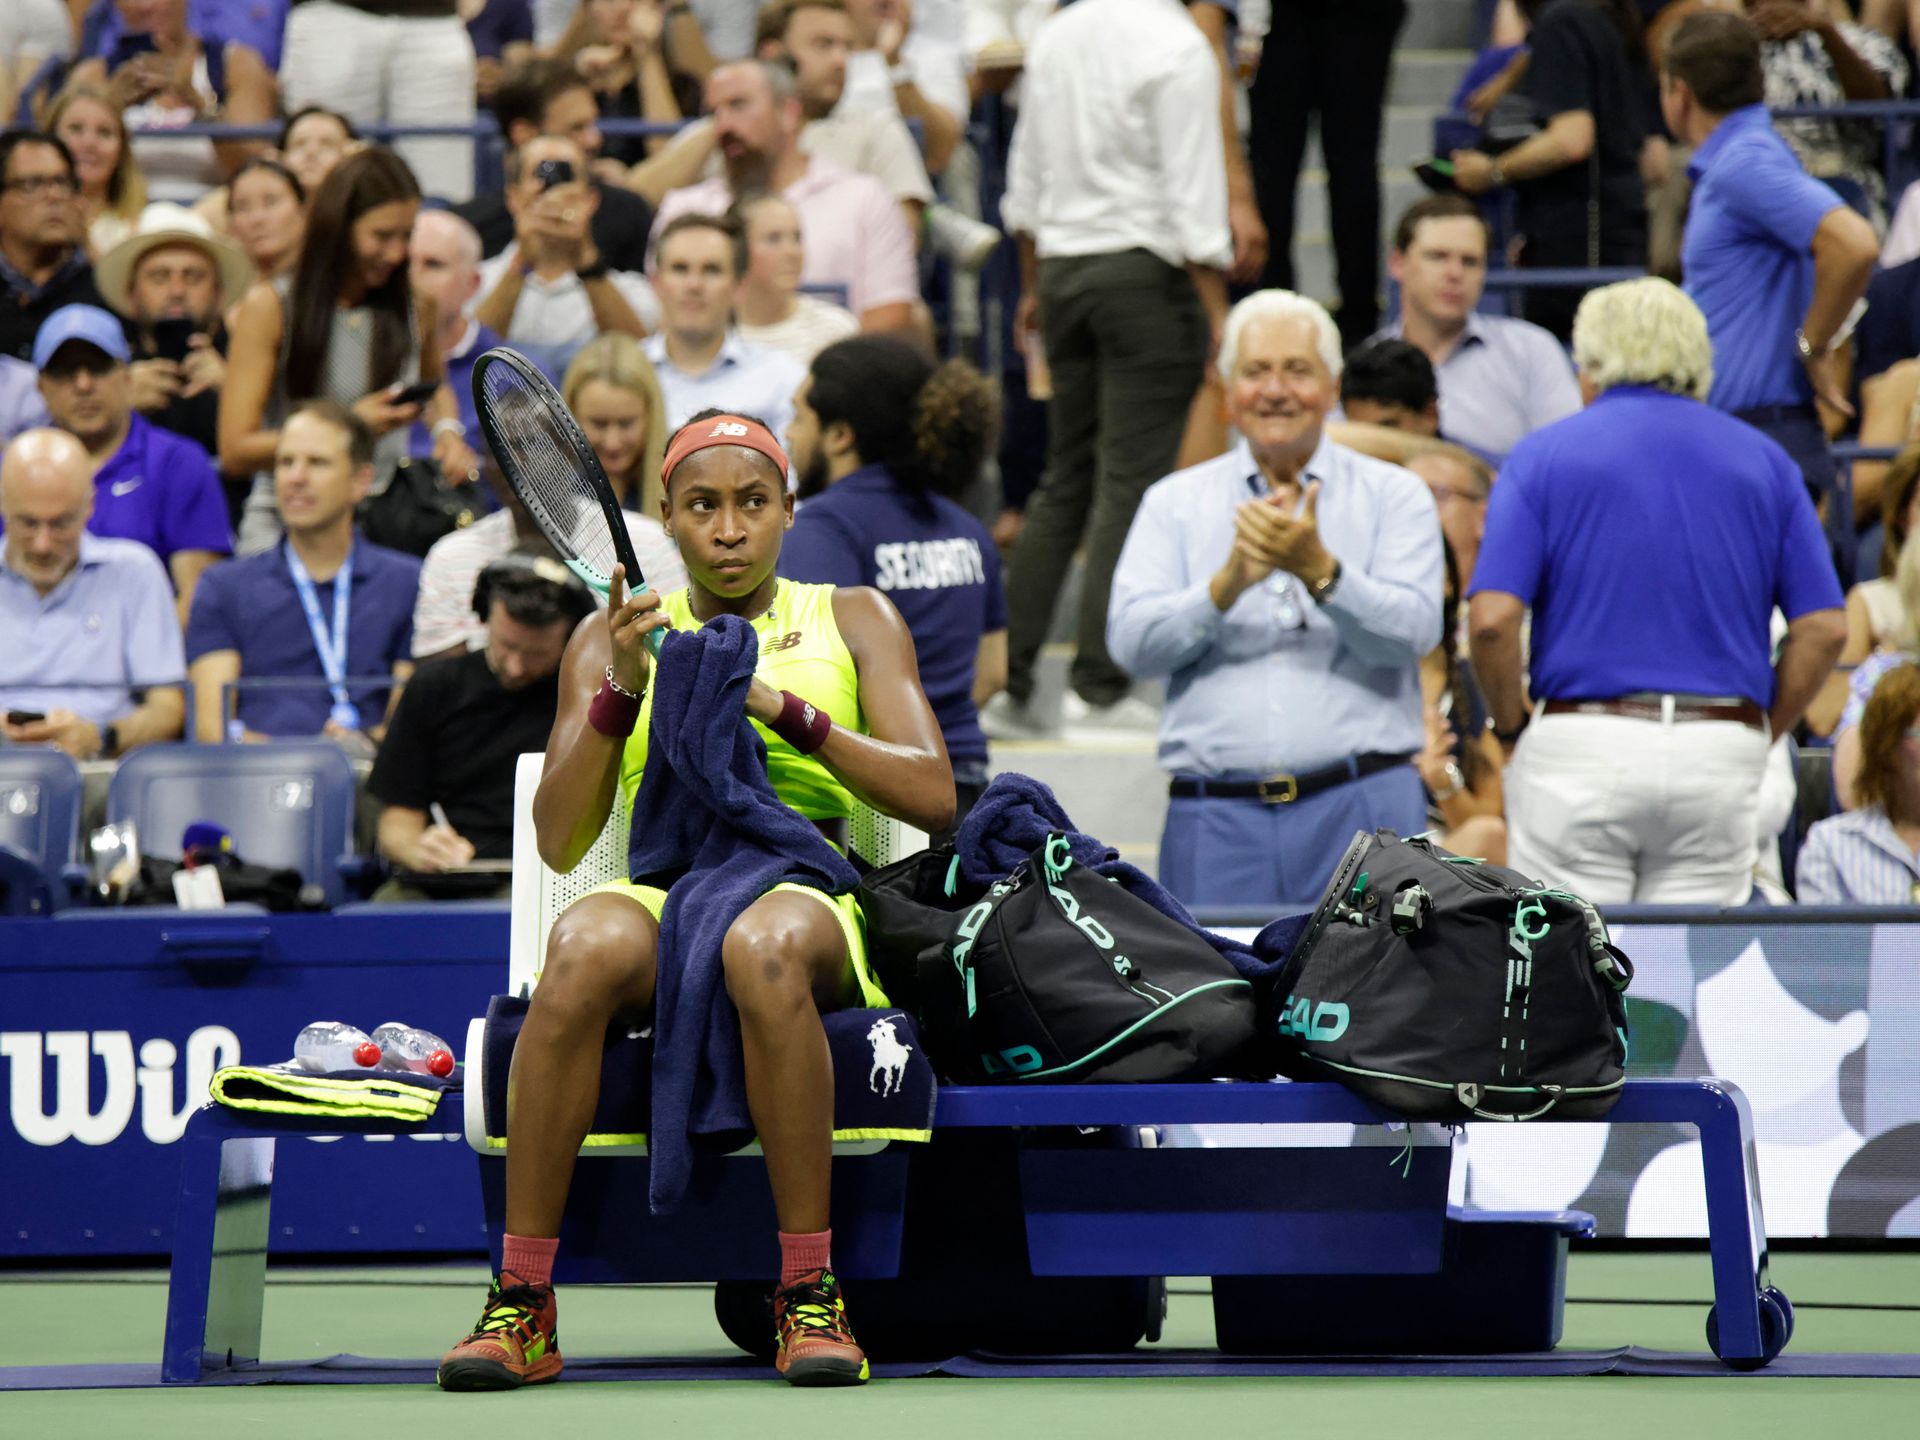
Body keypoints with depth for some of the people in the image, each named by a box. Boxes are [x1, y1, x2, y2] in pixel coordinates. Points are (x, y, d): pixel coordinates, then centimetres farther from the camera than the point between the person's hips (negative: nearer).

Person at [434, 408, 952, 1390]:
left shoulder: (854, 620, 17)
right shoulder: (611, 638, 19)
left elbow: (932, 798, 3)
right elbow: (559, 843, 8)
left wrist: (780, 708, -8)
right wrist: (622, 690, -6)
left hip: (806, 898, -1)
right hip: (659, 896, 1)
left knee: (764, 944, -40)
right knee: (586, 946, -37)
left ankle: (811, 1298, -33)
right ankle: (521, 1304, -34)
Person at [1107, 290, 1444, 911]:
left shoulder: (1394, 496, 10)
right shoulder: (1174, 503, 14)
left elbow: (1413, 630, -4)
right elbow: (1131, 643, 2)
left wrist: (1320, 570, -20)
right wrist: (1228, 585, -14)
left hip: (1359, 809, -1)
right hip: (1217, 814, 1)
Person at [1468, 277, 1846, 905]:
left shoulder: (1544, 456, 3)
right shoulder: (1763, 460, 11)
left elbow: (1492, 617, -8)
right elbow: (1824, 629, 4)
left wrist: (1511, 728, 6)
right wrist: (1760, 735, 14)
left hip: (1579, 747, -2)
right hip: (1722, 756, 2)